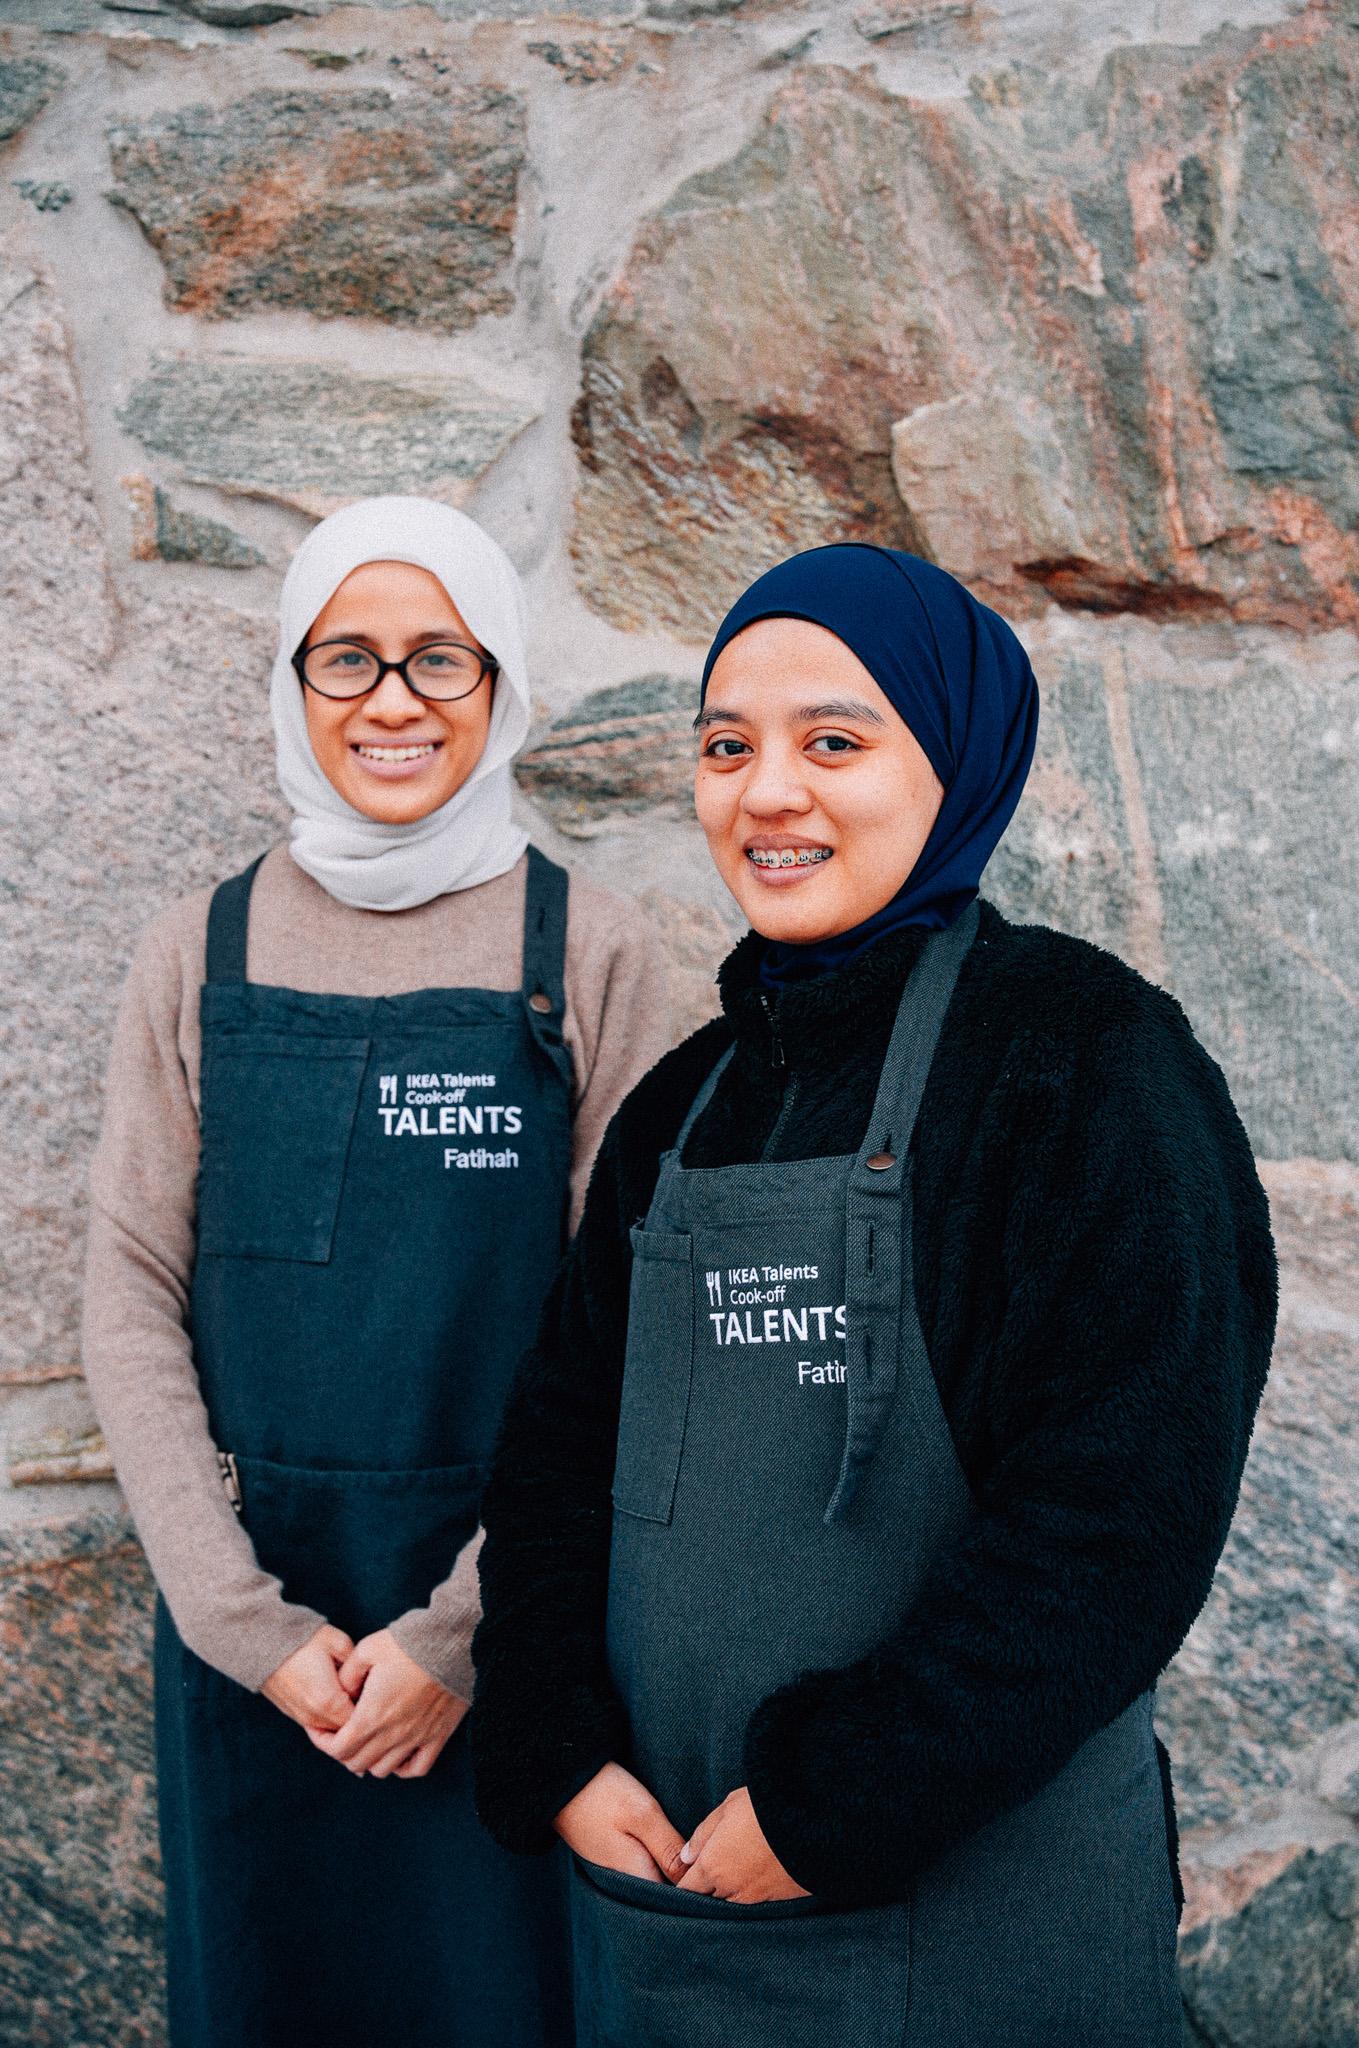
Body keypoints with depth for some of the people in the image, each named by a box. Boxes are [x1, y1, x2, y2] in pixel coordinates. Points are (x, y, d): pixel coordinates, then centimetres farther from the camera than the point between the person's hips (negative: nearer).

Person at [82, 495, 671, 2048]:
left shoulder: (588, 955, -4)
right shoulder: (200, 955, 2)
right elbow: (130, 1299, 0)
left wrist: (464, 1629, -11)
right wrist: (245, 1619, -8)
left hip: (514, 1617, -1)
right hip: (241, 1608, 2)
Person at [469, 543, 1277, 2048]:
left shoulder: (1085, 1053, -12)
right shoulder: (684, 1104, 7)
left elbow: (1123, 1514, -19)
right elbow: (562, 1447, 7)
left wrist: (828, 1808, -17)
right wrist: (554, 1754, -6)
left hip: (967, 1909, -5)